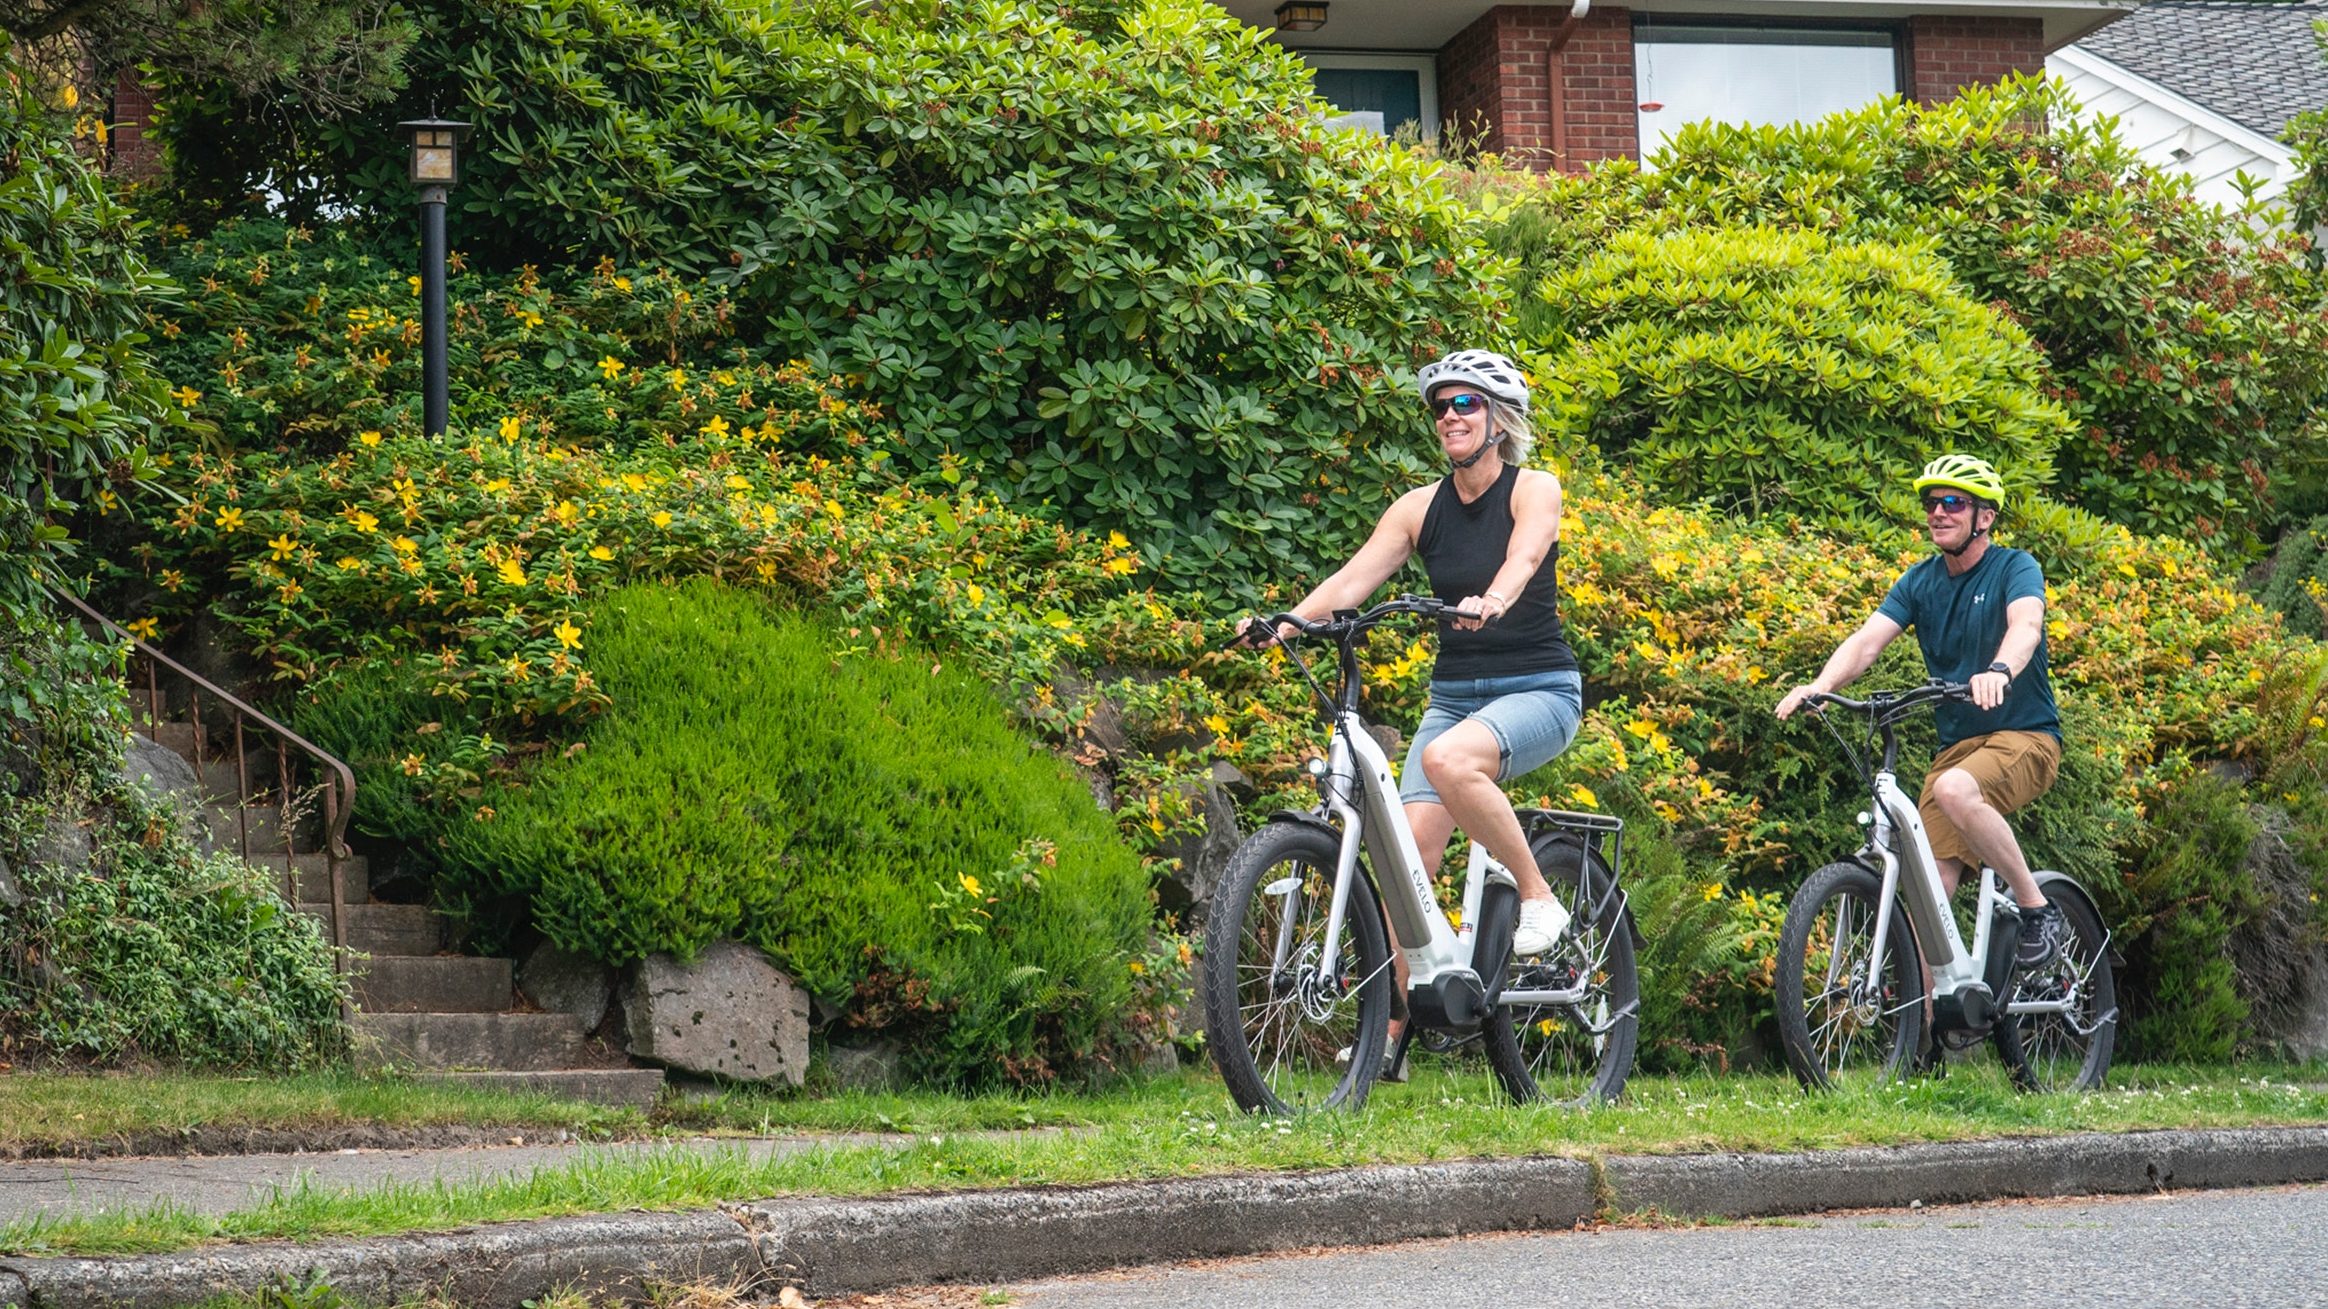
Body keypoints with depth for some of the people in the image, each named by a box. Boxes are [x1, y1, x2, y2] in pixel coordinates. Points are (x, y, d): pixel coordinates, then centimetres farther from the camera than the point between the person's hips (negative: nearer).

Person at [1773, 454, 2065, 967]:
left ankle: (2037, 908, -20)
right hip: (1956, 744, 5)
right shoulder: (1920, 581, 7)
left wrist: (1999, 671, -51)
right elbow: (1868, 639, -7)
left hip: (2025, 736, -5)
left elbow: (2026, 626, -28)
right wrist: (1821, 684, -28)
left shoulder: (2014, 569, -7)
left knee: (1955, 790, -36)